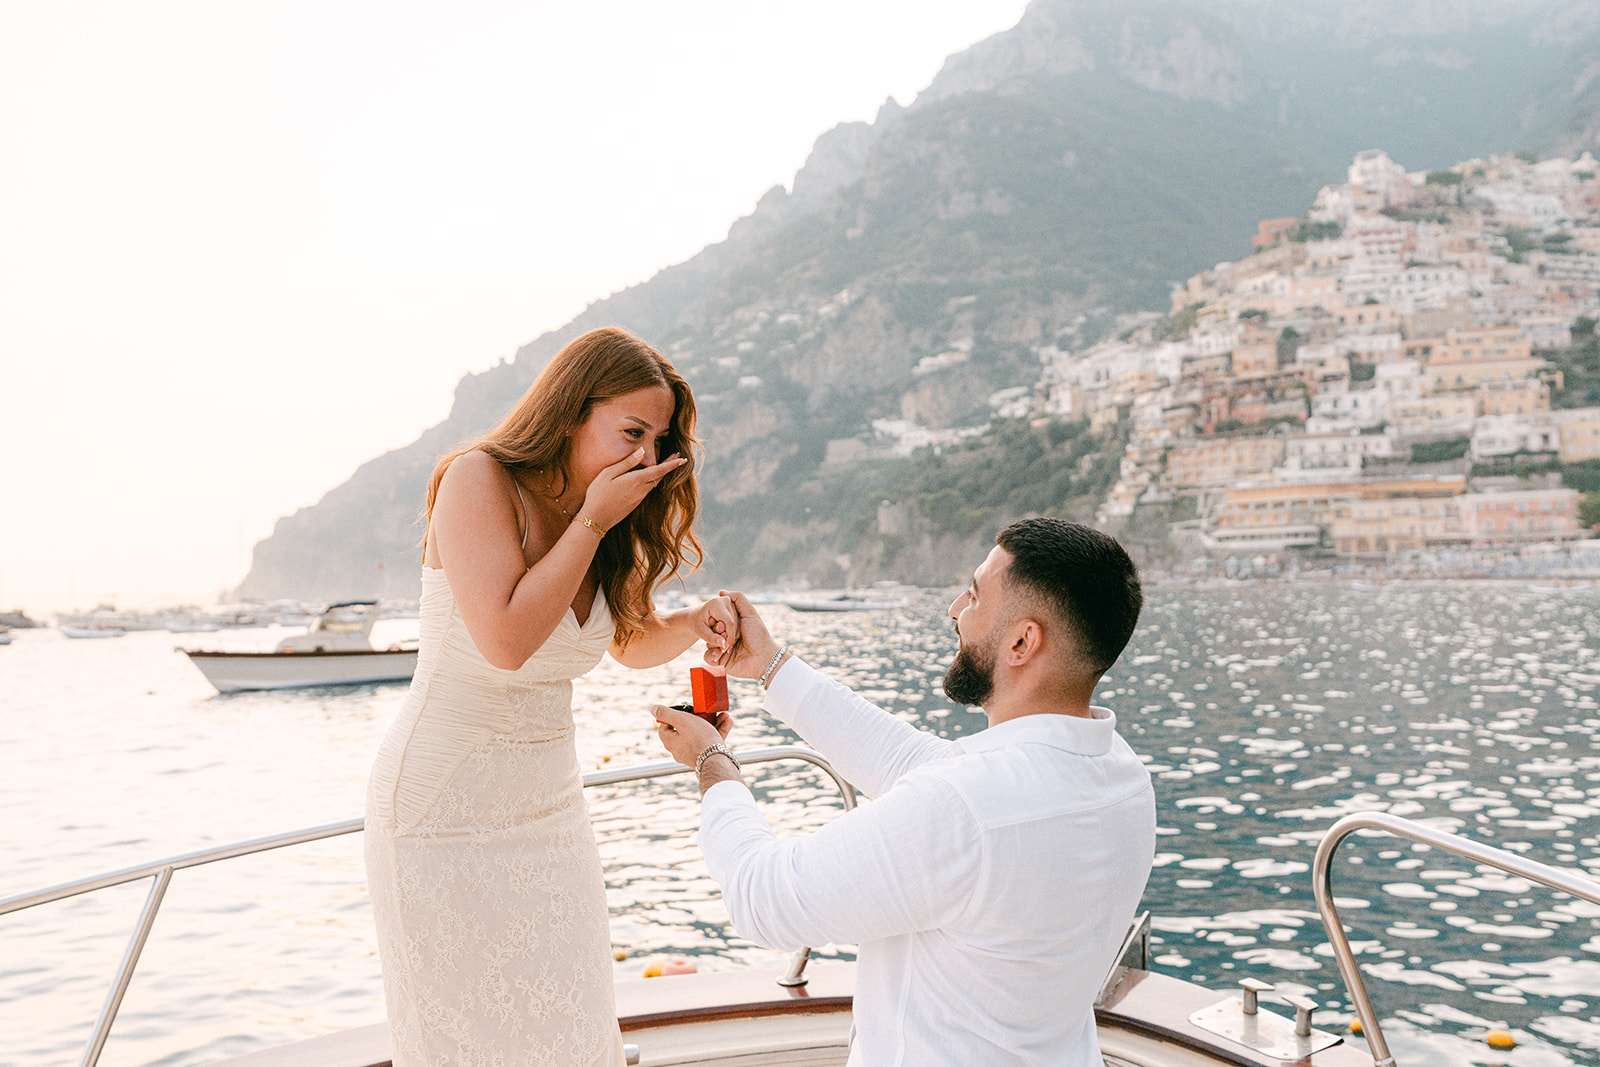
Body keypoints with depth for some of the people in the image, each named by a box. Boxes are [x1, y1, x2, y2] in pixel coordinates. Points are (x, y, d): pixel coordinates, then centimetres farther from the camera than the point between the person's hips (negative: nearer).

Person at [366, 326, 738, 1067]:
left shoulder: (607, 527, 4)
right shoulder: (479, 480, -17)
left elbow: (630, 643, 15)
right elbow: (506, 639, -26)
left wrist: (694, 624, -7)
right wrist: (593, 521, -21)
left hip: (548, 805, 6)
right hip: (447, 805, -6)